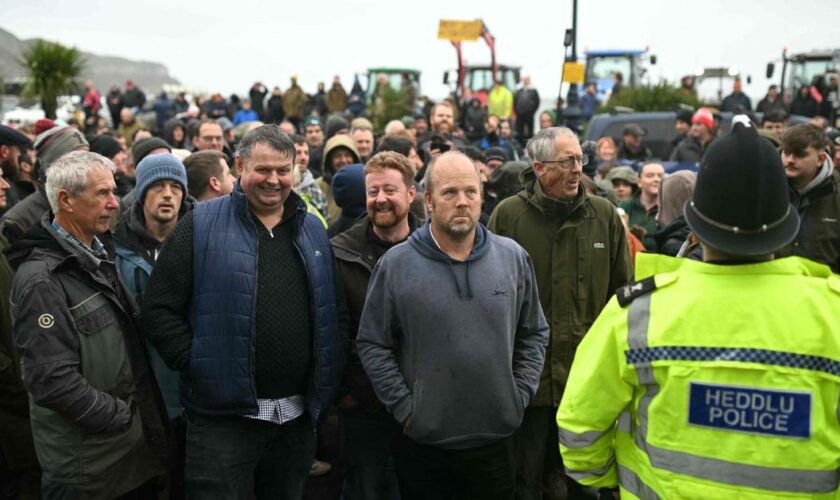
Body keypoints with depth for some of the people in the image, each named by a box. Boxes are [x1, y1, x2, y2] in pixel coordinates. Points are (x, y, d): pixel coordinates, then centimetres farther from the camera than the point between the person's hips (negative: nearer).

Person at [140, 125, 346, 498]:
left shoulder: (313, 230, 9)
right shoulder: (201, 225, -5)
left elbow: (336, 309, 15)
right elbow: (159, 309, -7)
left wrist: (331, 372, 5)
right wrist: (197, 365, -11)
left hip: (299, 415, 5)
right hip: (224, 415, -4)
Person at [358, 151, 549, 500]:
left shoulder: (513, 257, 1)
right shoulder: (396, 265, -7)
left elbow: (535, 334, 9)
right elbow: (372, 344, -4)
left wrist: (520, 395, 2)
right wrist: (404, 407, -7)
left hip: (497, 436, 2)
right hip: (423, 439, -2)